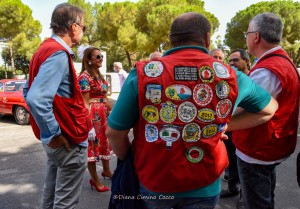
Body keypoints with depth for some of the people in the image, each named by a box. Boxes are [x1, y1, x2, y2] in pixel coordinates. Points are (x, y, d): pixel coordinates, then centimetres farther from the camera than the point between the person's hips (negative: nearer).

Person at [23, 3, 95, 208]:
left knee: (52, 192, 23)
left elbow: (29, 92, 14)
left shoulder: (46, 49, 8)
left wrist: (52, 131, 15)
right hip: (69, 140, -9)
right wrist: (54, 134, -20)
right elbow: (36, 99, -31)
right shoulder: (59, 54, -20)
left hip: (59, 139, 9)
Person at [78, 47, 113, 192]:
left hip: (103, 114, 9)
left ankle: (106, 171, 39)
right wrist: (89, 121, -20)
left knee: (105, 141, 20)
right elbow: (85, 102, -17)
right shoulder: (85, 76, -13)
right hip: (92, 114, -9)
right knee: (92, 144, 3)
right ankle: (95, 179, 18)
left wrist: (111, 111, 18)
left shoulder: (100, 75, 13)